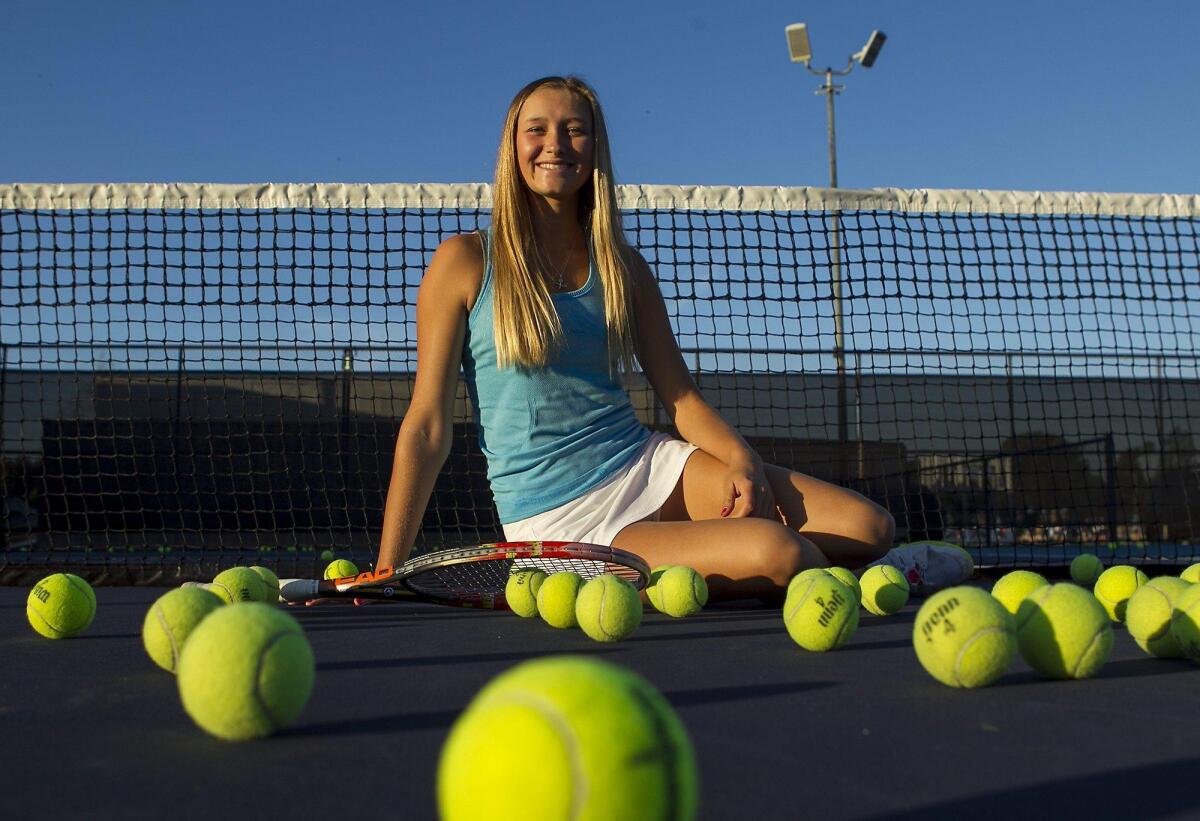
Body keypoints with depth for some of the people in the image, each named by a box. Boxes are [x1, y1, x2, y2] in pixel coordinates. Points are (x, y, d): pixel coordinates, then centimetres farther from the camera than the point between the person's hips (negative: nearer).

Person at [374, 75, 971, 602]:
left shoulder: (623, 266, 9)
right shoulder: (464, 262, -2)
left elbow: (681, 396, 9)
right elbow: (426, 429, -3)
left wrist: (742, 461, -12)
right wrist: (385, 576, -7)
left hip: (650, 467, 4)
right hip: (557, 521, -4)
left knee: (868, 525, -15)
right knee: (773, 551, -28)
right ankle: (859, 581, 4)